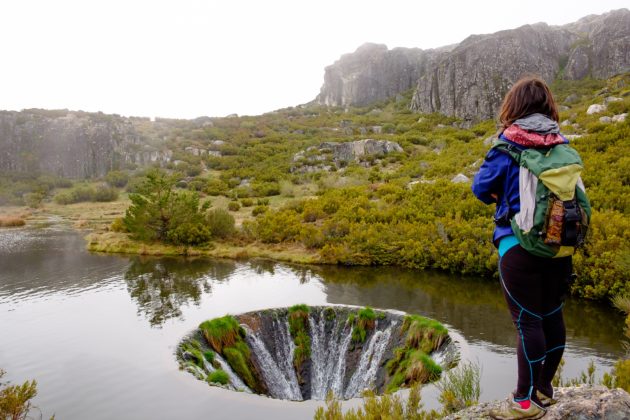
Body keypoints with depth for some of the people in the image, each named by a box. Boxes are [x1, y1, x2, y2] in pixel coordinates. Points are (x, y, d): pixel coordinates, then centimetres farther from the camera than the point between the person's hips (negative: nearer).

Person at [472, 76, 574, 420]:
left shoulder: (509, 144, -10)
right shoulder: (563, 144, 5)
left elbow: (481, 187, -5)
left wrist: (502, 196, 14)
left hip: (518, 245, -6)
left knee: (527, 321, 1)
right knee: (552, 315, 15)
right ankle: (544, 388, 32)